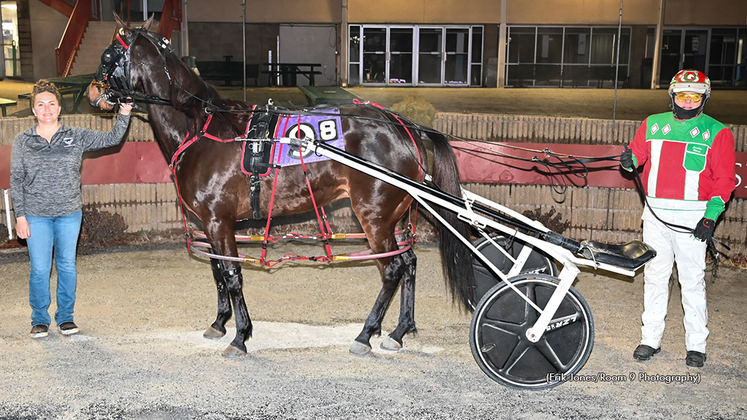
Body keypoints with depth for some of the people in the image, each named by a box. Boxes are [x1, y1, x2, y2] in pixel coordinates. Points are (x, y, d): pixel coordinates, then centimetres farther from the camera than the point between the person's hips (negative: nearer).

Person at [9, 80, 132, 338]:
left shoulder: (77, 136, 1)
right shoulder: (22, 141, 1)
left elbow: (111, 139, 1)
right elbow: (16, 180, 2)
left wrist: (124, 115, -13)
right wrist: (20, 215, -4)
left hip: (69, 213, 1)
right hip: (36, 216, 0)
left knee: (67, 266, 8)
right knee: (39, 269, 3)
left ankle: (65, 316, 23)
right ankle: (40, 319, 19)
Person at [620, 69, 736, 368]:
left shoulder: (717, 133, 1)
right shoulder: (653, 125, 11)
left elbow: (724, 180, -1)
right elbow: (637, 153, 15)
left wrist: (710, 217, -11)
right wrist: (629, 161, -10)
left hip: (692, 216, -3)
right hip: (655, 212, 3)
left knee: (692, 280, 1)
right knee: (654, 276, 8)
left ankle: (696, 345, 12)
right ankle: (650, 339, 17)